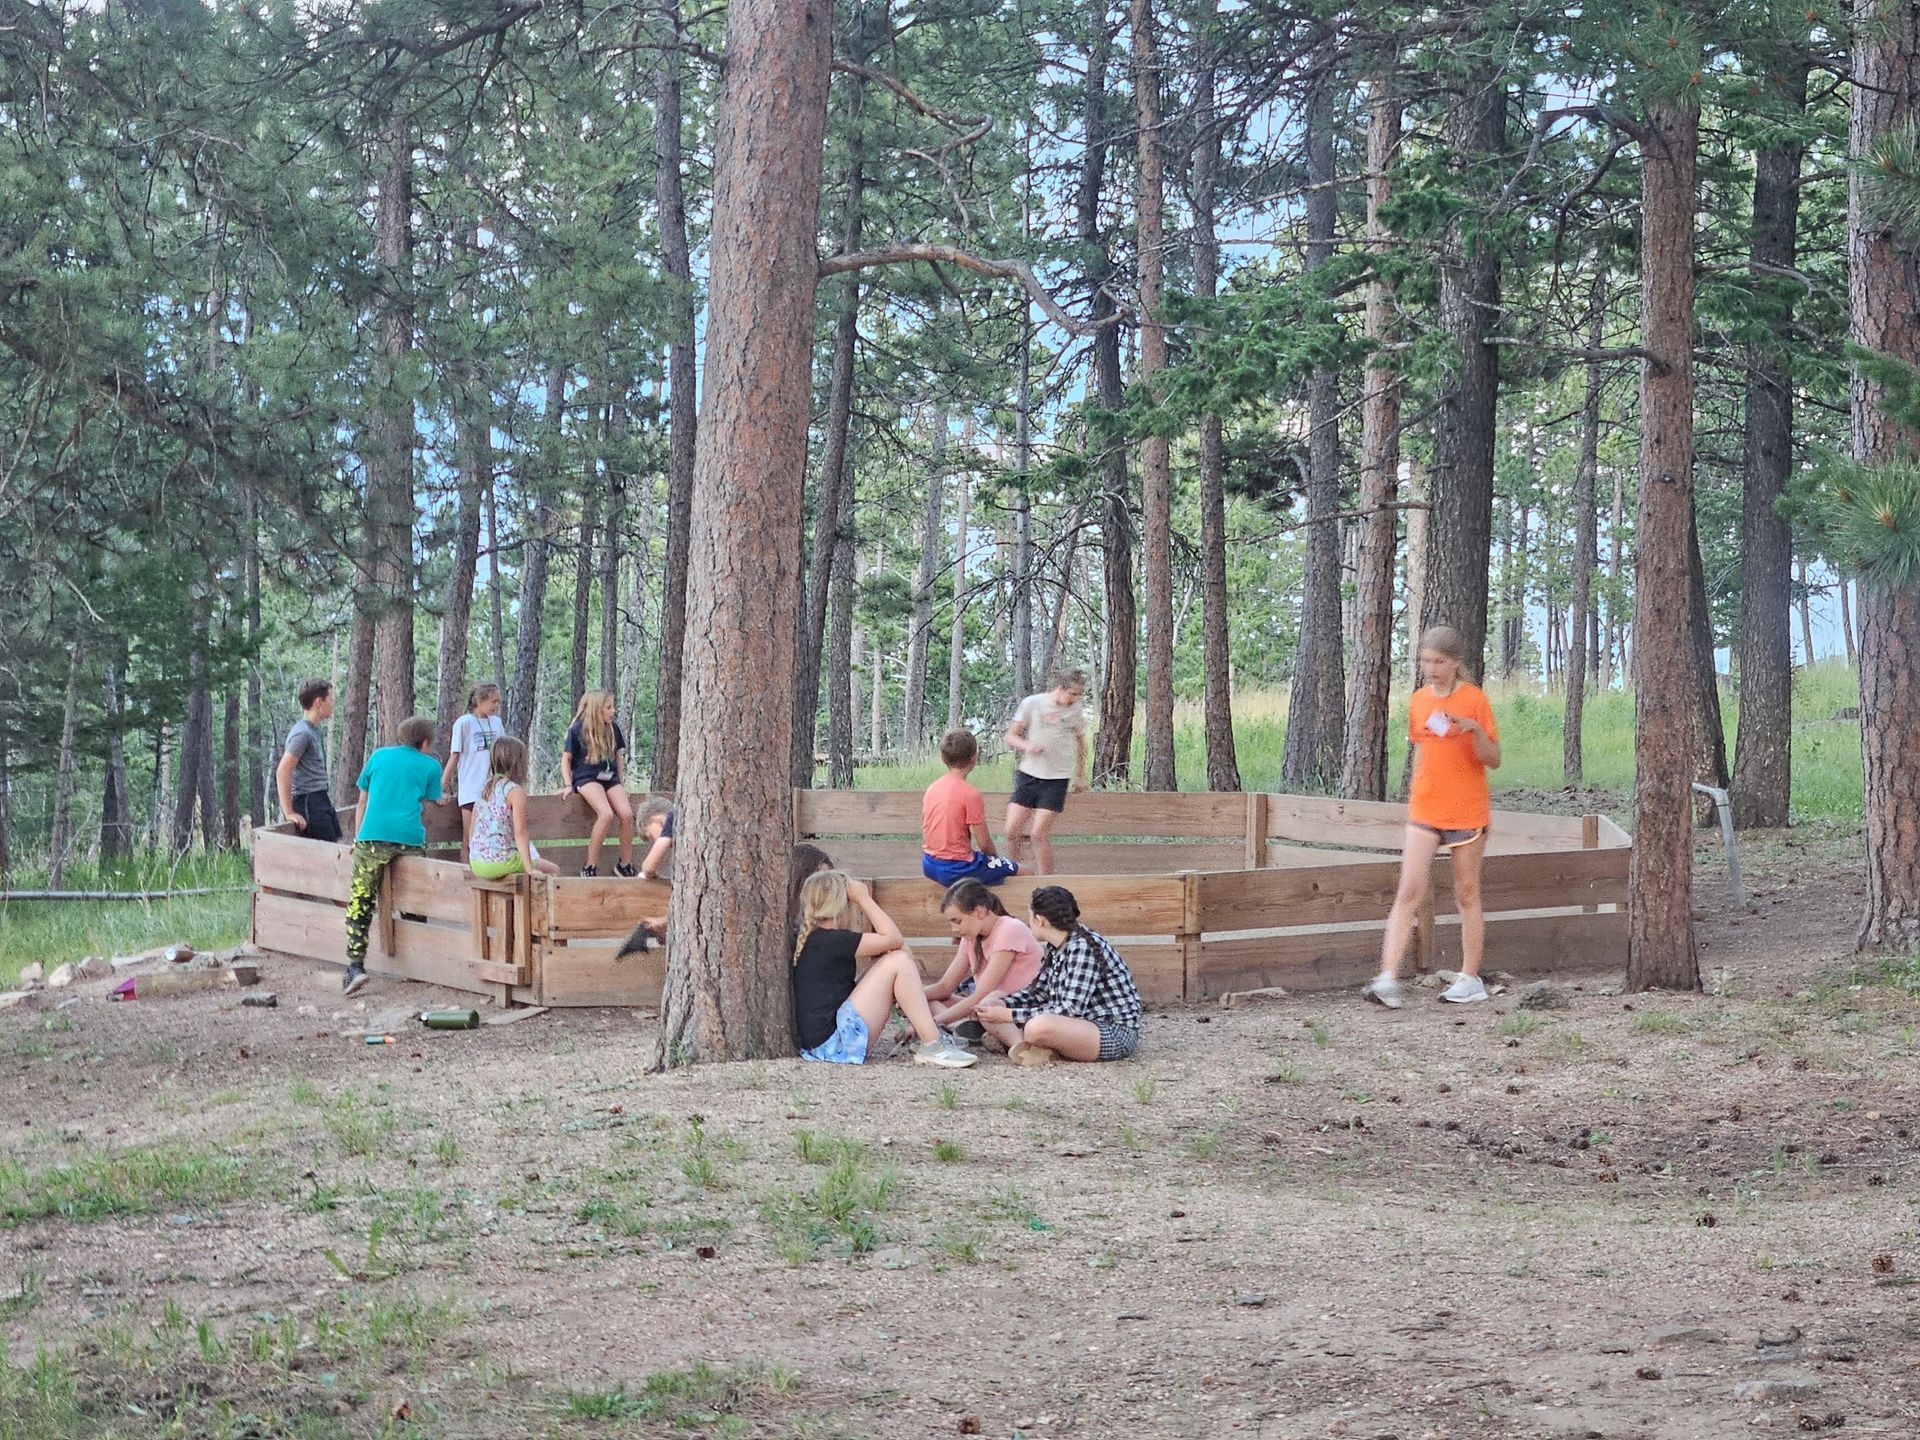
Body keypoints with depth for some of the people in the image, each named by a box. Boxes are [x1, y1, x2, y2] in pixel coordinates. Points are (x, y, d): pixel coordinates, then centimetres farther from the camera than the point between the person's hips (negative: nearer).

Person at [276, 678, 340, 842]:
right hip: (308, 802, -9)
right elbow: (282, 772, -19)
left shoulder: (316, 730, 15)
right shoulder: (302, 733, -14)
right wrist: (289, 813, -20)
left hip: (321, 799, 9)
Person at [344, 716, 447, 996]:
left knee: (360, 902, -2)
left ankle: (355, 966, -15)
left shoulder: (379, 755, 18)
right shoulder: (430, 766, 13)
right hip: (411, 837, 0)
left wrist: (358, 836, 26)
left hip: (374, 836, 0)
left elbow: (363, 800, 21)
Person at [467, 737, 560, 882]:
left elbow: (473, 828, 16)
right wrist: (529, 869, -15)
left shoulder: (483, 789, 12)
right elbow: (520, 832, -15)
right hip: (499, 862, -8)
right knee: (553, 870, 8)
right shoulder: (515, 791, -10)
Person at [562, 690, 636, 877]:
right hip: (586, 778, -4)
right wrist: (569, 785, -4)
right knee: (607, 814, -31)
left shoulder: (613, 728, 7)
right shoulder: (577, 729, -5)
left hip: (610, 778, 4)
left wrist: (622, 783, 12)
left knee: (627, 814, -22)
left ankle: (625, 865, -6)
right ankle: (590, 866, -24)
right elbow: (567, 759, 4)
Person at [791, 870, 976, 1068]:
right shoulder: (831, 940, -14)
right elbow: (893, 938, -10)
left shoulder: (810, 939, 15)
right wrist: (864, 898, -3)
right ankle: (933, 1047, -11)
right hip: (833, 1043, -10)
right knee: (898, 962, -10)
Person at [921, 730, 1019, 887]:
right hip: (957, 870, -8)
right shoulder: (971, 793, -16)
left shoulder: (931, 788, 4)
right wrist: (996, 857, 10)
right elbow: (984, 843, -12)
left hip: (929, 867, 8)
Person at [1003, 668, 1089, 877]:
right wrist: (1027, 746, -20)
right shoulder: (1032, 704, -4)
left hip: (1057, 779, -1)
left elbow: (1080, 742, 18)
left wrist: (1081, 776, 21)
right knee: (1012, 830, -5)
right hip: (1028, 774, 1)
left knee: (1039, 834, -9)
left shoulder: (1075, 710, 2)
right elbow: (1011, 737, 1)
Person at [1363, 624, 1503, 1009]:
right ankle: (1388, 978, -15)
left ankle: (1471, 979, 17)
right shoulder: (1419, 701, 8)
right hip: (1425, 812, 3)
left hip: (1467, 812, -3)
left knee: (1467, 894, 7)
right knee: (1409, 893, -7)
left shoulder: (1474, 699, -6)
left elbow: (1493, 761, -7)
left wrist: (1475, 730, -24)